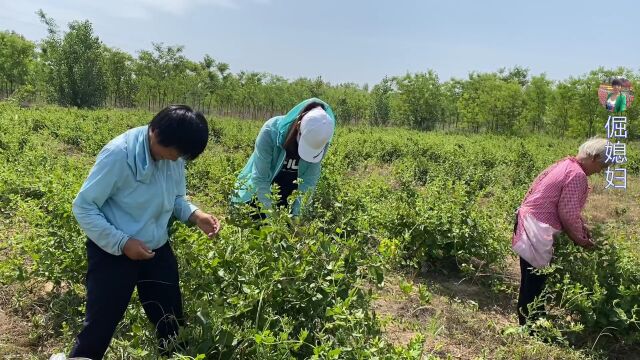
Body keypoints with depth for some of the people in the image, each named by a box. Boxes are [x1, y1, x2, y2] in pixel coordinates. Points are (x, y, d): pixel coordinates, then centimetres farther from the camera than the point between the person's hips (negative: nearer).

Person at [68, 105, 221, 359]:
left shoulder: (174, 157, -7)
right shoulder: (118, 154, -24)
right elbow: (83, 207, -18)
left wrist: (195, 215, -11)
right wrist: (122, 242, -24)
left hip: (157, 250, 5)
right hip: (113, 253, -5)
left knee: (172, 323, 16)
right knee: (99, 329, 6)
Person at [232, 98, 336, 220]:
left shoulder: (320, 138, -22)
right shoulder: (271, 131, -30)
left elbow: (309, 180, -15)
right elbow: (260, 178, -24)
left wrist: (297, 215, -20)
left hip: (291, 196, 2)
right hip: (262, 192, -2)